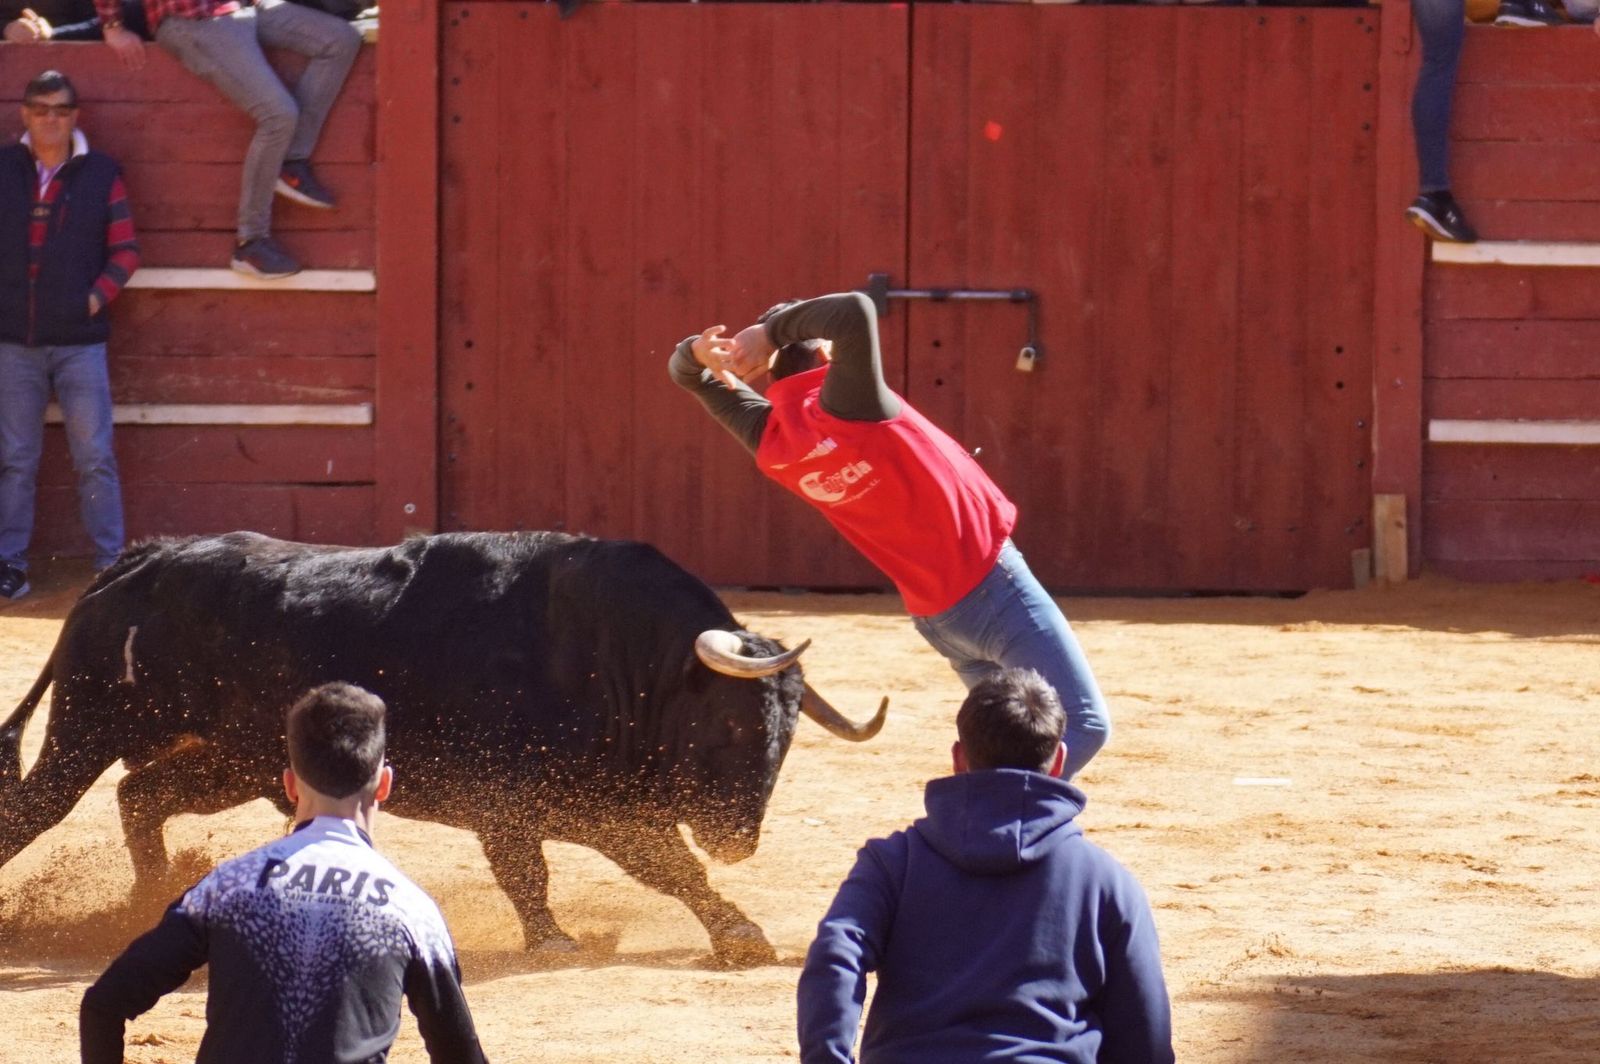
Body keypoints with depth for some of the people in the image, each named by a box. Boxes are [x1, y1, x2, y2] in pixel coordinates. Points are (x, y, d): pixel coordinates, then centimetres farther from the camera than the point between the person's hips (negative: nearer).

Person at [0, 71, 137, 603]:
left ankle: (111, 563, 5)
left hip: (80, 340, -1)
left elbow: (125, 250, 6)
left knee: (95, 458, 0)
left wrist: (97, 297, -7)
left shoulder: (101, 175, 3)